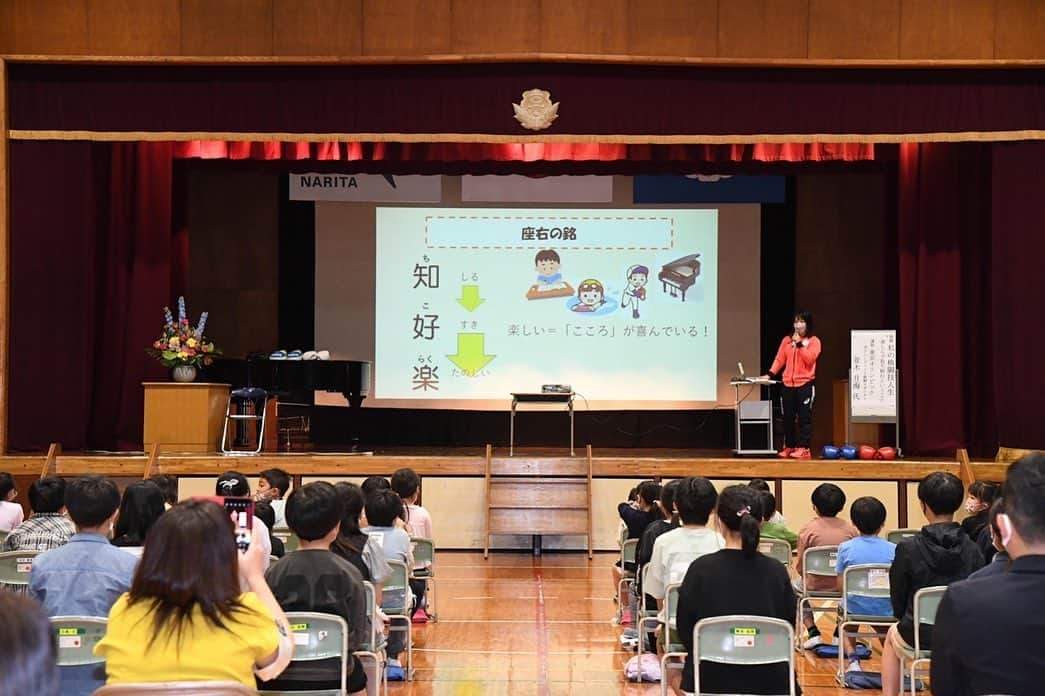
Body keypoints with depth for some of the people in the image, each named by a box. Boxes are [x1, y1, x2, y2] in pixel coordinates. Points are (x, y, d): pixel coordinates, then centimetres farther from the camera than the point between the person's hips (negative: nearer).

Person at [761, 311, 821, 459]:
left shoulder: (813, 341, 2)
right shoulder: (787, 340, 12)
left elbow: (809, 359, -12)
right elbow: (780, 359, 7)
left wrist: (800, 344, -16)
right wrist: (770, 374, -5)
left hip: (805, 384, -4)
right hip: (788, 384, 4)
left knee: (804, 417, -6)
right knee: (788, 418, 7)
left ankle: (803, 448, -6)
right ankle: (789, 447, 16)